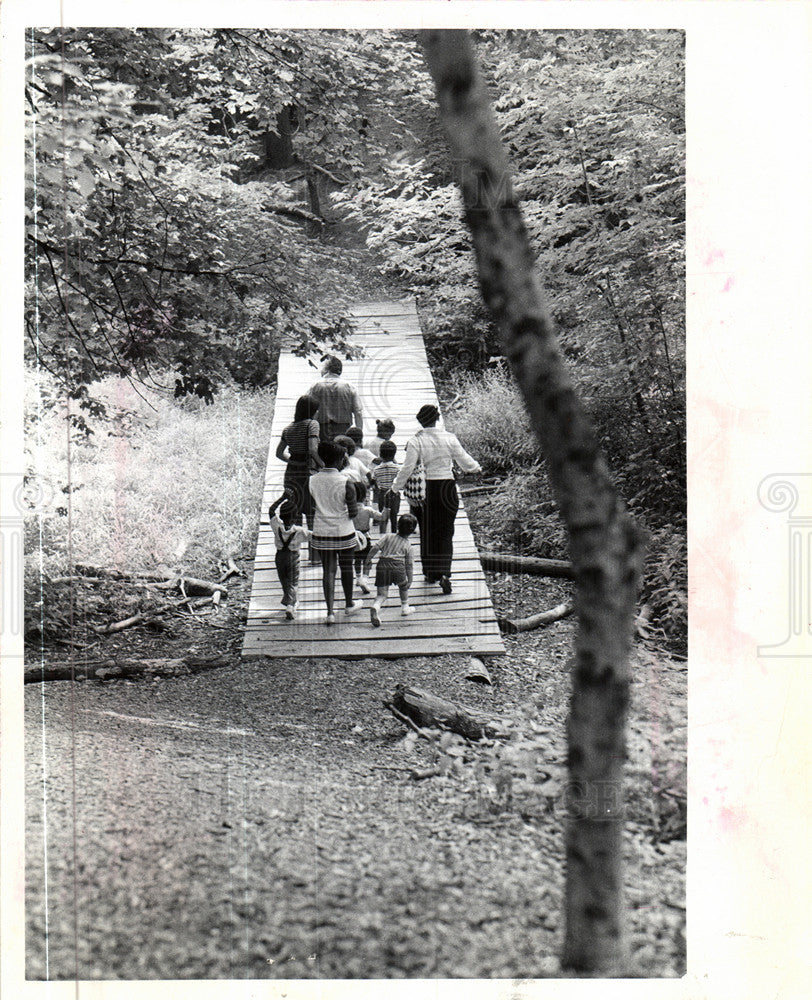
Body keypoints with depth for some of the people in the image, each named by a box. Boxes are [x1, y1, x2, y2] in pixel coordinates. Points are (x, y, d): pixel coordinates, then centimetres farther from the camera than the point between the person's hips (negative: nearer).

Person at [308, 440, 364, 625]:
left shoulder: (313, 480, -5)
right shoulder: (345, 483, -16)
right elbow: (353, 512, -13)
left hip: (321, 532, 3)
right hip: (344, 532, -2)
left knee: (328, 570, 7)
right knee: (346, 567, 17)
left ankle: (330, 612, 2)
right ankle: (349, 604, 35)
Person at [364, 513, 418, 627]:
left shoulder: (388, 536, 17)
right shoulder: (408, 545, 17)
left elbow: (375, 547, 5)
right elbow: (409, 564, 15)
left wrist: (367, 561, 11)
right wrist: (410, 580, 20)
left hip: (382, 565, 1)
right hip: (397, 566, -1)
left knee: (382, 593, 4)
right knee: (403, 585, 29)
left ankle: (376, 606, -25)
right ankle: (405, 607, 37)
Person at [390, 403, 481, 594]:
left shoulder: (417, 441, -7)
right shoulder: (449, 437, -3)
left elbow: (408, 467, -7)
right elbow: (465, 462, 4)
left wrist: (396, 486, 8)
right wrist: (477, 467, 25)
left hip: (430, 488, 0)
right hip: (448, 487, 0)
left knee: (429, 532, 13)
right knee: (445, 532, 6)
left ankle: (431, 572, 22)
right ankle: (444, 573, -9)